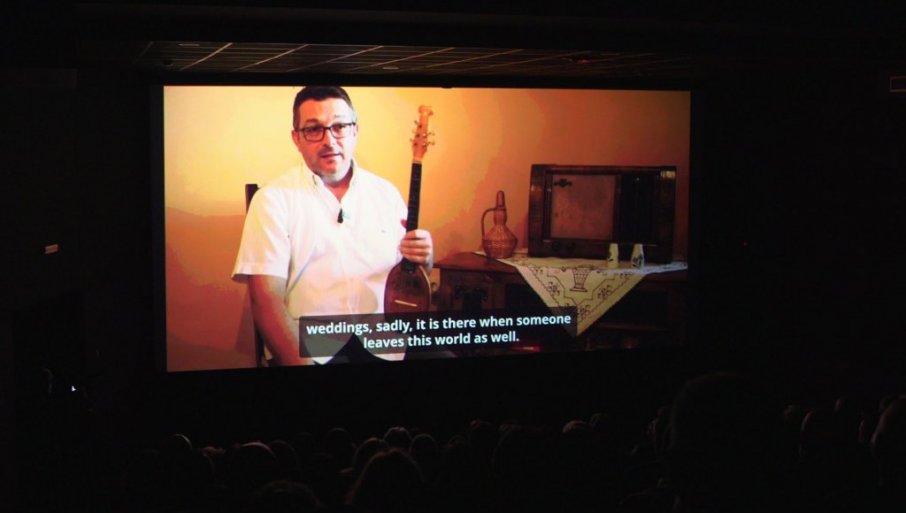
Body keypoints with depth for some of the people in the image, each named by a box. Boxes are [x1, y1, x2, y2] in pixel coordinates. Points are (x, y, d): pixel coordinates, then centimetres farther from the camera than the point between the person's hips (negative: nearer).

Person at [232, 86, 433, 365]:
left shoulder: (385, 193, 13)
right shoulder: (273, 199, -1)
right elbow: (267, 298, -10)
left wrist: (423, 258, -2)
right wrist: (302, 362, -23)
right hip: (313, 348, -4)